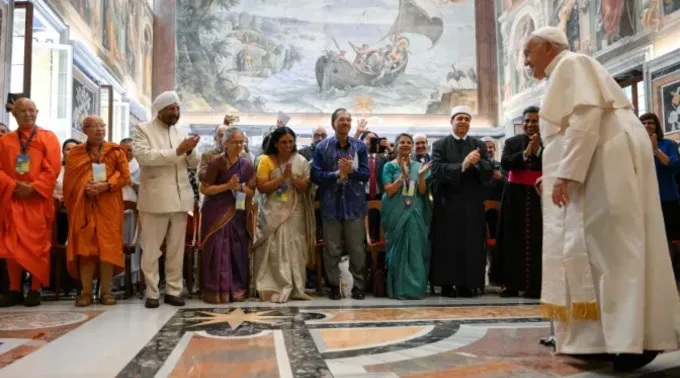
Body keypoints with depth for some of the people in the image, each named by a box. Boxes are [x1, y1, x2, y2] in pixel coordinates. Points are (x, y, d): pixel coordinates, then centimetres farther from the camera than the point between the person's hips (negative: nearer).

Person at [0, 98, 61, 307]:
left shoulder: (48, 138, 6)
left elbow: (53, 168, -5)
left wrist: (34, 188, -14)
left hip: (38, 200, -3)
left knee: (37, 244, -3)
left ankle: (35, 290, 3)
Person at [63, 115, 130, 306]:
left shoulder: (116, 150, 9)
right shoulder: (75, 153, 12)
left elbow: (125, 176, 1)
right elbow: (69, 180, 7)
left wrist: (106, 185, -15)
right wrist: (85, 188, -12)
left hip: (108, 205, -1)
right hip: (83, 205, 1)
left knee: (108, 246, -3)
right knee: (85, 246, -2)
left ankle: (106, 291, 3)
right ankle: (86, 292, 2)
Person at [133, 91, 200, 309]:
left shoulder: (181, 132, 15)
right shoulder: (143, 129, 1)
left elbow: (194, 164, 15)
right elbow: (143, 155, -16)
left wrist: (190, 151, -8)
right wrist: (176, 151, -19)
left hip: (180, 198, 4)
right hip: (155, 199, -4)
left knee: (177, 249, 8)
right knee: (151, 249, 2)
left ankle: (174, 291, 15)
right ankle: (152, 293, 11)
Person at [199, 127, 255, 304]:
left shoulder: (247, 164, 7)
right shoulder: (216, 162, -7)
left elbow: (252, 192, 8)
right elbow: (204, 189, -9)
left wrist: (240, 187, -12)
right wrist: (228, 186, -18)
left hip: (239, 215, 4)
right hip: (217, 213, -4)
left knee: (238, 252, 5)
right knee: (218, 252, -3)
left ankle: (237, 290, 15)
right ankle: (217, 291, 4)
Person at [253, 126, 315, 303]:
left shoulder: (301, 161, 5)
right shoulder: (266, 160, -2)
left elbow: (305, 188, 0)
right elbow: (262, 187, -9)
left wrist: (292, 177, -16)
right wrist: (282, 178, -16)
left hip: (295, 212, 3)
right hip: (273, 213, -2)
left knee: (295, 250, 5)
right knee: (275, 251, -4)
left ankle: (295, 289, 13)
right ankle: (277, 289, -1)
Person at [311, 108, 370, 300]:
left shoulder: (360, 146, 3)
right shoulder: (322, 147, 0)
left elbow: (366, 174, -1)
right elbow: (316, 175, -6)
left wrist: (351, 170, -19)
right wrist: (337, 173, -16)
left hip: (354, 204, 1)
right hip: (331, 204, -1)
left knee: (357, 249, 6)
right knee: (332, 249, 7)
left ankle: (358, 286, 18)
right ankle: (334, 286, 19)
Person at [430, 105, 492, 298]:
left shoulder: (479, 145, 11)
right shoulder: (440, 145, 4)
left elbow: (489, 171, 1)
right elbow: (436, 170, -11)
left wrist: (477, 163, -19)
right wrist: (463, 165, -20)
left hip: (472, 203, 2)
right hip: (448, 202, -2)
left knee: (471, 244, 2)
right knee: (448, 244, 0)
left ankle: (467, 284, 9)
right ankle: (447, 284, 6)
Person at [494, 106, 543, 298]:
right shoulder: (512, 142, 10)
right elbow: (505, 163, -5)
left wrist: (538, 150, -15)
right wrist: (525, 153, -15)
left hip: (540, 196, -1)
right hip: (516, 196, 2)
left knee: (537, 240, -5)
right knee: (513, 239, 0)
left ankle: (535, 285, 1)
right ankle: (512, 284, 6)